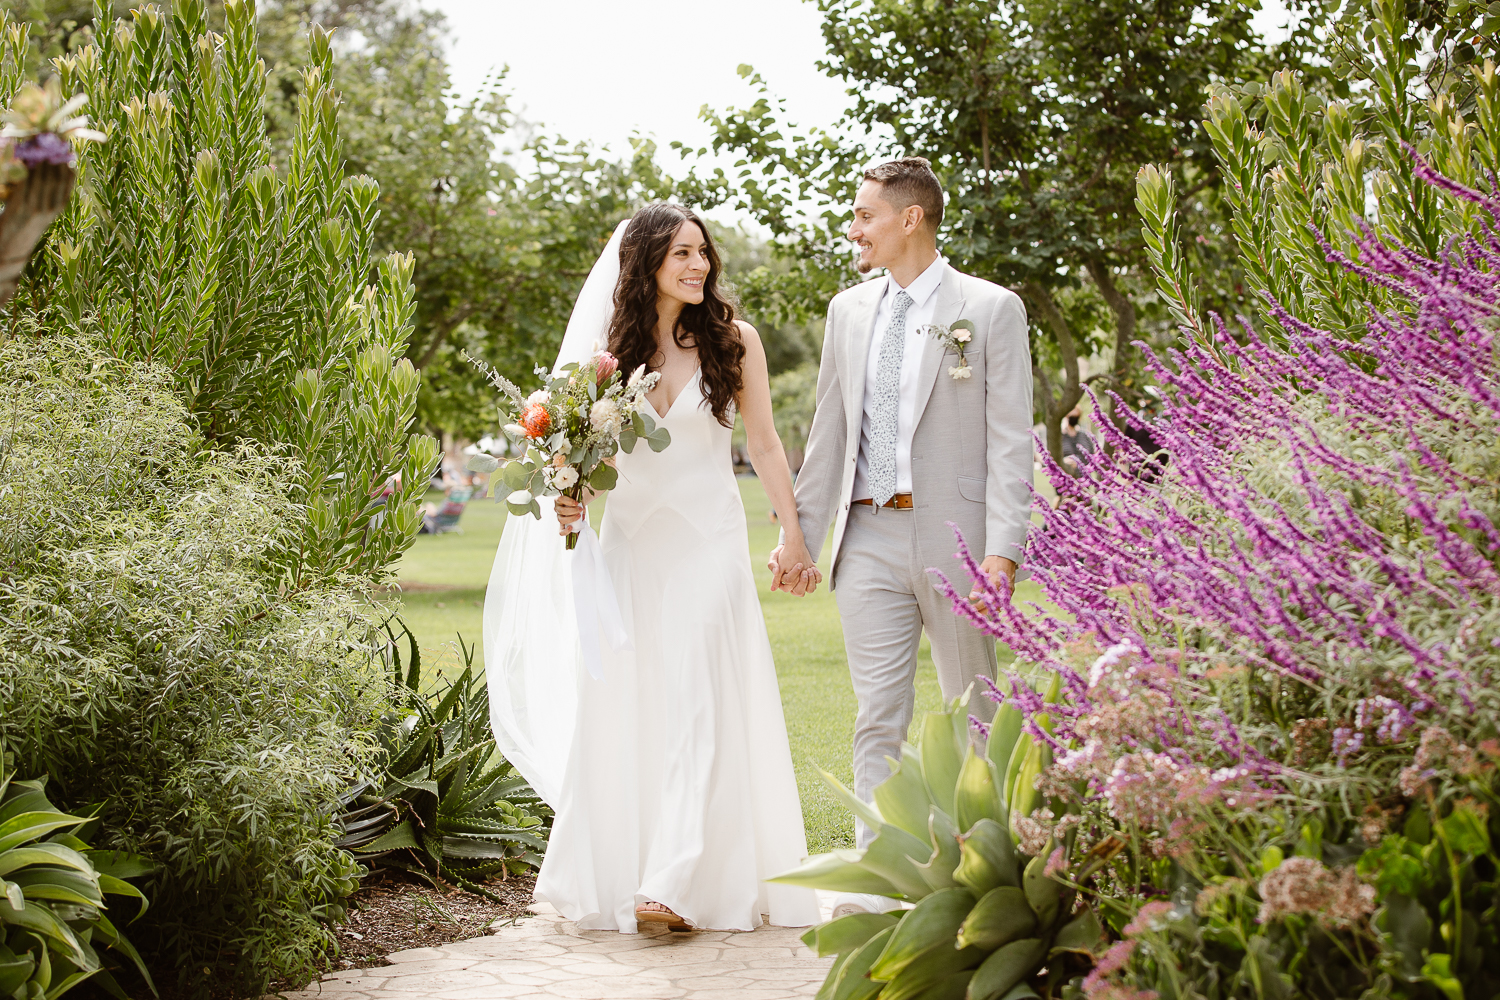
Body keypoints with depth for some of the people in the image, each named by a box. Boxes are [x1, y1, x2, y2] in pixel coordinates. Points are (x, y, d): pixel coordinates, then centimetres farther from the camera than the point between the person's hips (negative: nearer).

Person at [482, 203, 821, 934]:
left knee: (698, 701, -8)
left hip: (708, 539, -2)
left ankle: (679, 883, -10)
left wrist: (794, 537, 1)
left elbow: (764, 445, 3)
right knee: (620, 703, 4)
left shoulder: (733, 341, -1)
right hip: (631, 538, 3)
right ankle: (614, 871, 17)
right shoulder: (612, 346, 4)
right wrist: (569, 499, -10)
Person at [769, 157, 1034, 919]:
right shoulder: (848, 312, 13)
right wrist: (801, 532, 10)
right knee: (878, 718, 2)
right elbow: (829, 432, 16)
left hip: (954, 538, -4)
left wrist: (1002, 549, -15)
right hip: (868, 538, 4)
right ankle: (876, 879, 4)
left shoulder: (990, 310, -2)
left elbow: (1010, 440, -7)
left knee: (973, 717, 9)